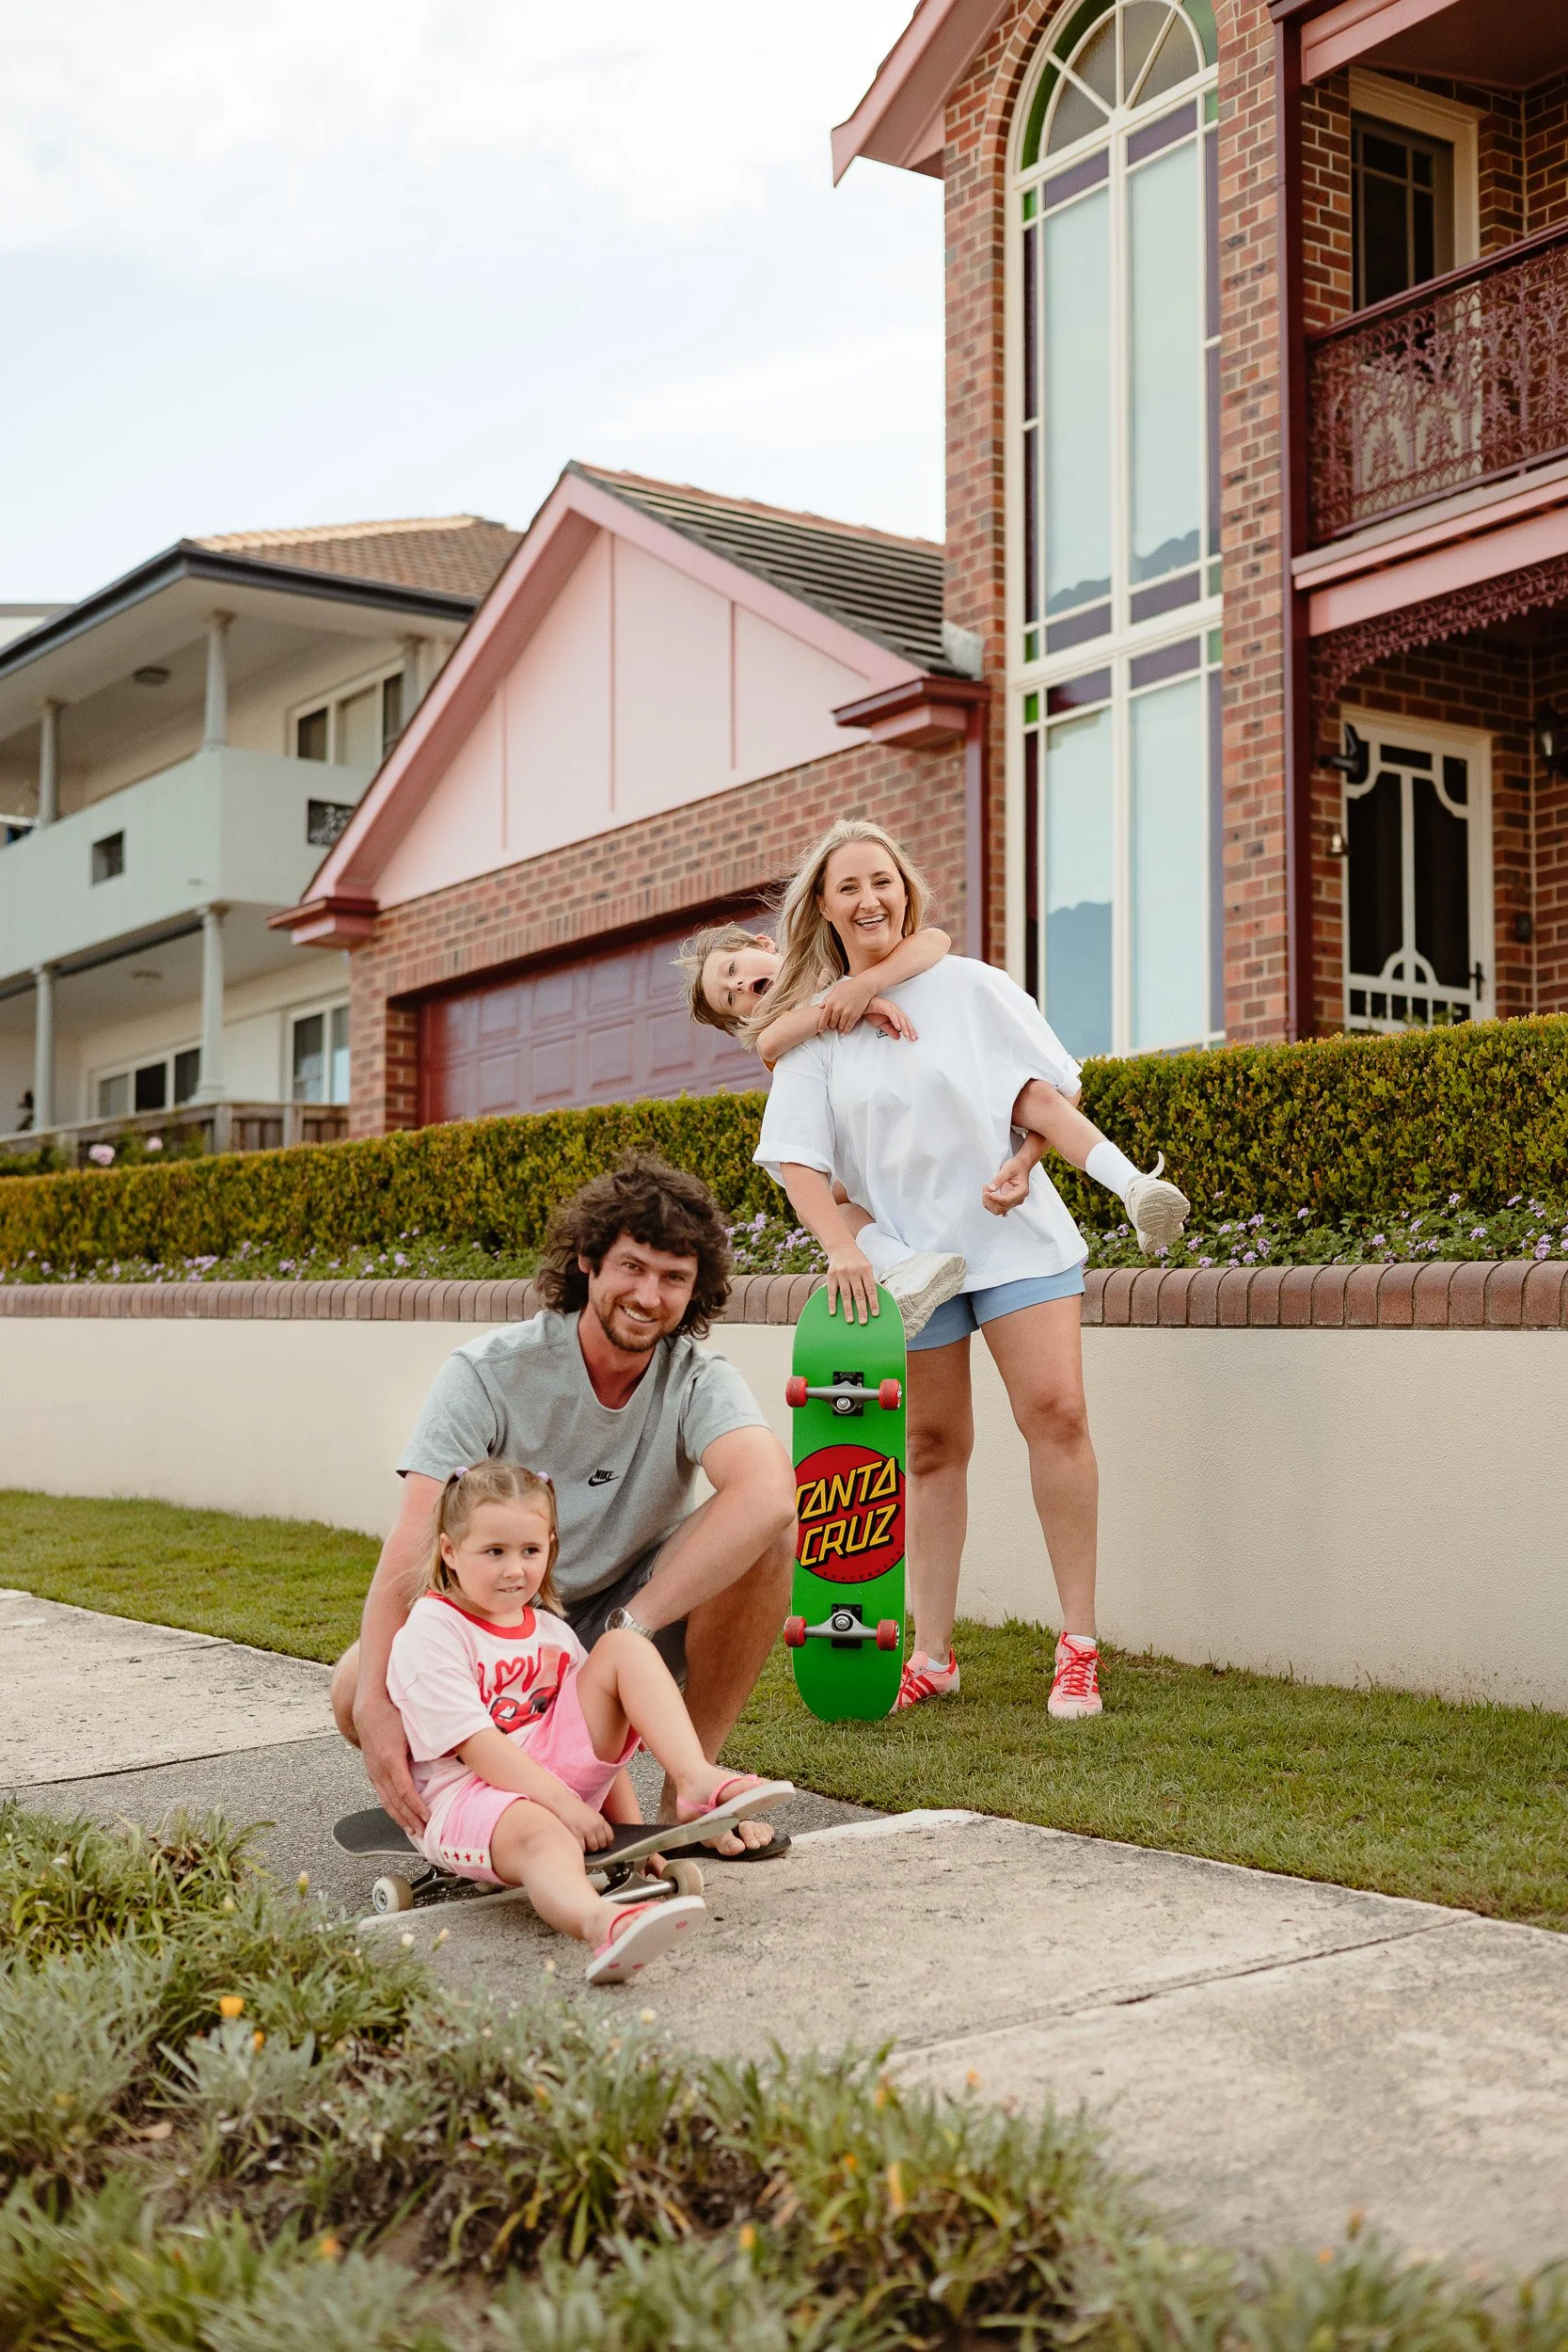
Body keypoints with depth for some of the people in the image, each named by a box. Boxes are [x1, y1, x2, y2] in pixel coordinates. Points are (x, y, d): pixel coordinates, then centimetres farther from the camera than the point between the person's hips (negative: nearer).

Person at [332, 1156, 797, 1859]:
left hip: (641, 1619, 1)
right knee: (355, 1692, -29)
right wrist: (377, 1707, -39)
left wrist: (626, 1630, -41)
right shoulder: (487, 1374, -16)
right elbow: (412, 1552, -25)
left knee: (765, 1530, -26)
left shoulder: (699, 1381, -13)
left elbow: (770, 1493, -35)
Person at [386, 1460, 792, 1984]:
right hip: (467, 1796, -7)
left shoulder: (551, 1630, 17)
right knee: (543, 1834, -43)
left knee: (623, 1647, -5)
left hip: (556, 1773, 7)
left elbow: (601, 1736, 17)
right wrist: (563, 1803, -23)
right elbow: (477, 1747, -15)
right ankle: (602, 1924, -77)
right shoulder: (429, 1632, -6)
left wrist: (632, 1830, 6)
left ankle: (697, 1782, -25)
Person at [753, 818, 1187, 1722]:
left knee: (1054, 1410, -15)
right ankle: (933, 1654, 16)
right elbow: (797, 1160, 1)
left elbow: (1043, 1096, 1)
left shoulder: (972, 988, 4)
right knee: (934, 1443, 6)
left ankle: (1079, 1646, -8)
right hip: (904, 1257, 1)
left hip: (1017, 1238, -1)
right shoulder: (813, 1030, 6)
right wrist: (843, 1246, -13)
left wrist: (1127, 1178, -12)